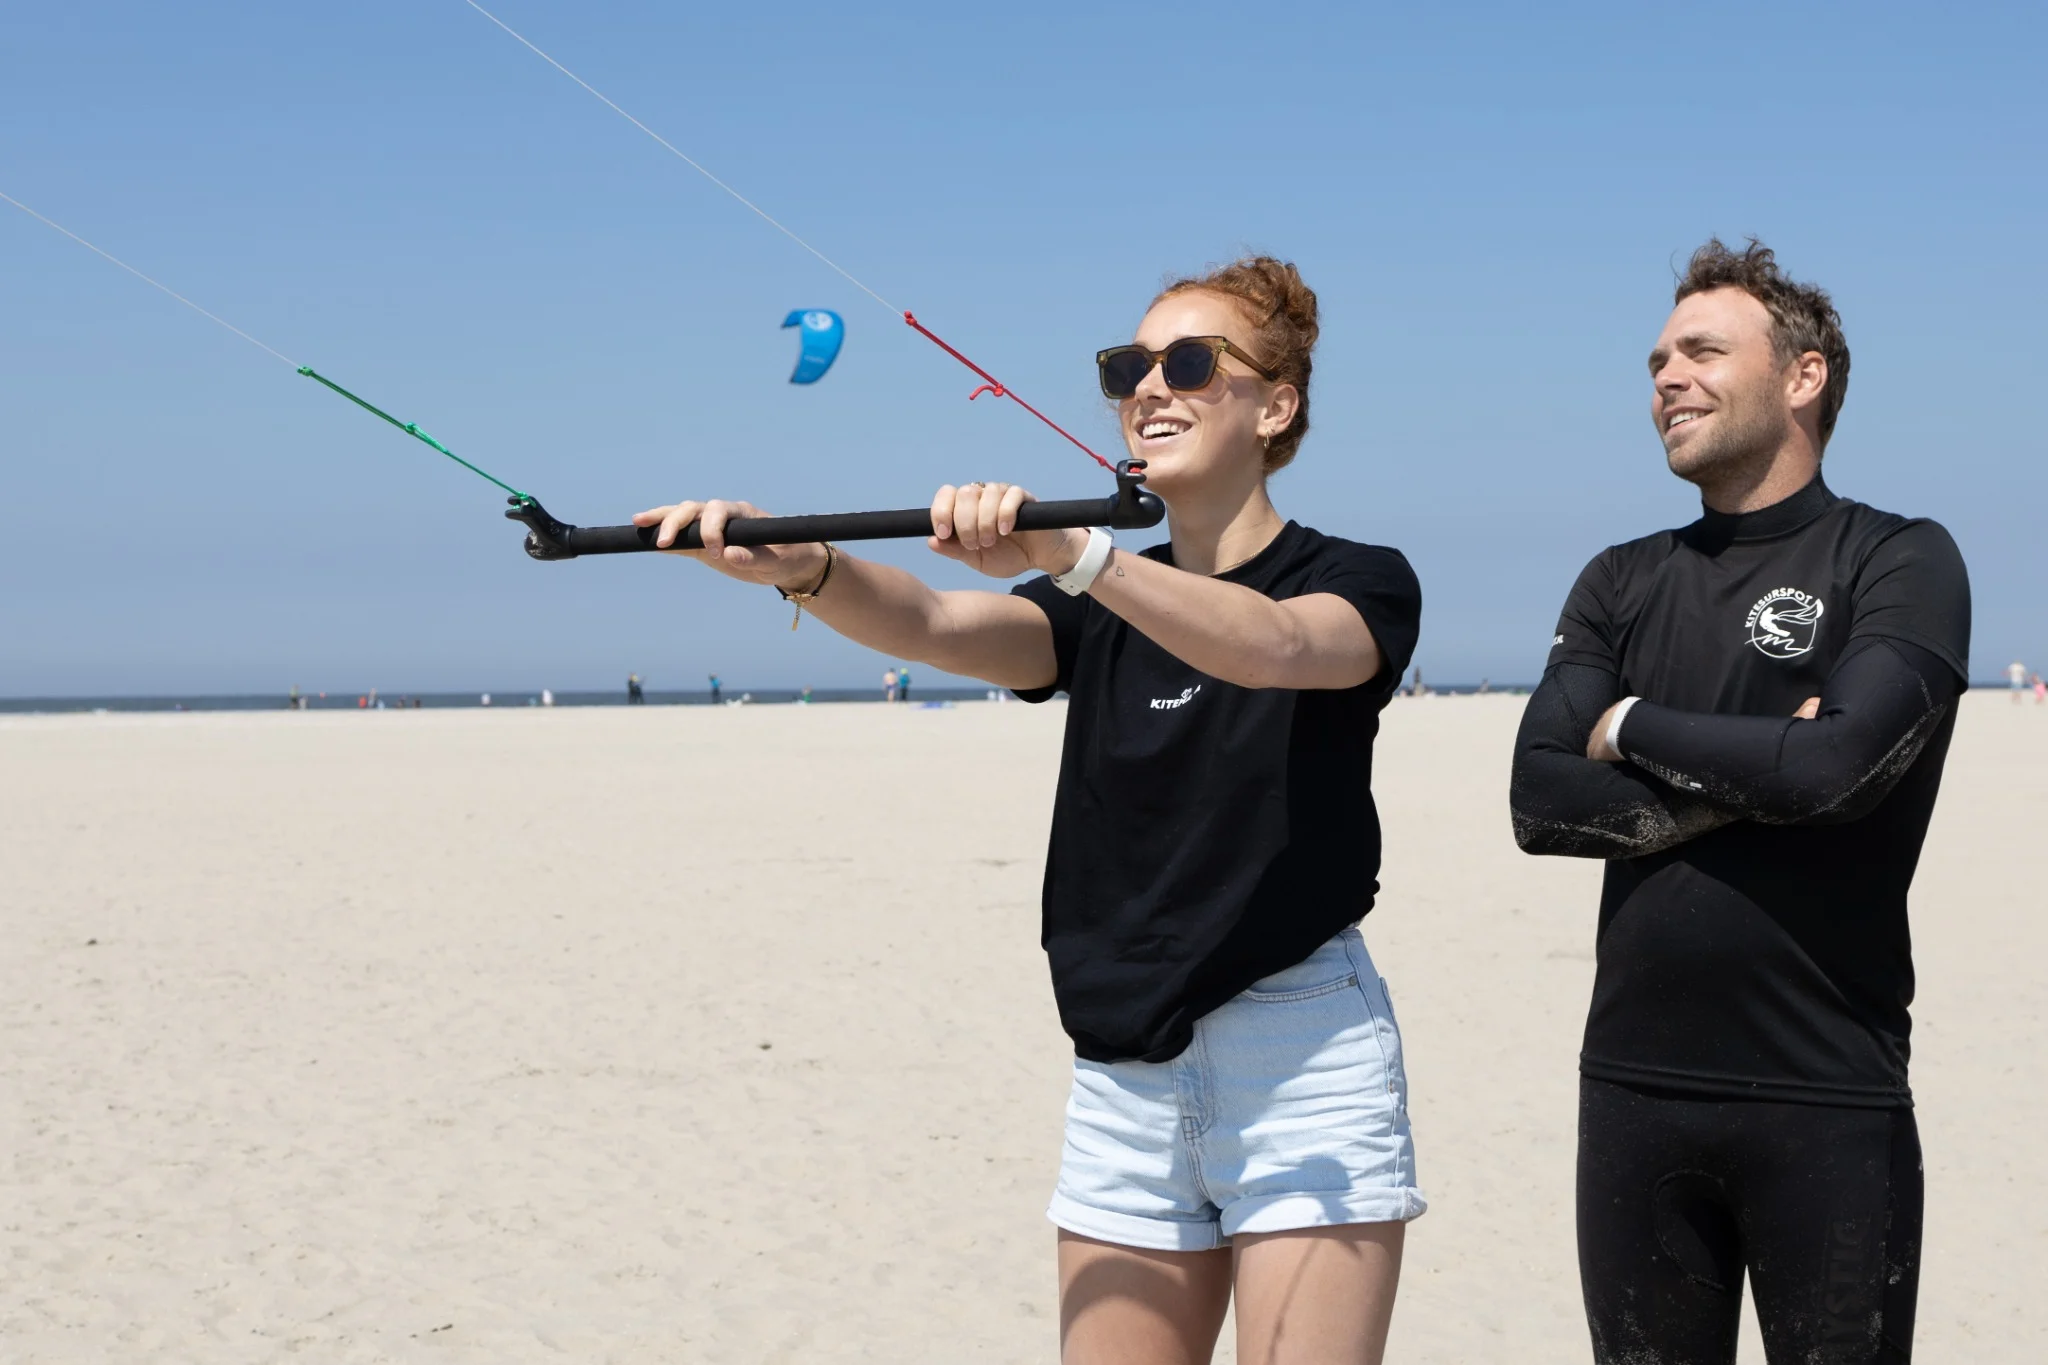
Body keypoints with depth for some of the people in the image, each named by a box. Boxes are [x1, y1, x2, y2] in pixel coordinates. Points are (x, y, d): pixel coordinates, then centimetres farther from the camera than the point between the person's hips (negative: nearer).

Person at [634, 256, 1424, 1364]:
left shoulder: (1362, 584, -1)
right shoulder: (1099, 614, 12)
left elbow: (1274, 646, -25)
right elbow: (932, 624, -8)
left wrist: (1072, 553, -41)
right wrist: (800, 565, -29)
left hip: (1304, 1065, -4)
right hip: (1123, 1080, 5)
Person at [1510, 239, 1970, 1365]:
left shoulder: (1901, 562, -3)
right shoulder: (1621, 585, 11)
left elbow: (1838, 763, -20)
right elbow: (1541, 803, -2)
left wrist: (1632, 728, -6)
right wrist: (1752, 781, -12)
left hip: (1829, 1100, -4)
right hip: (1634, 1088, 4)